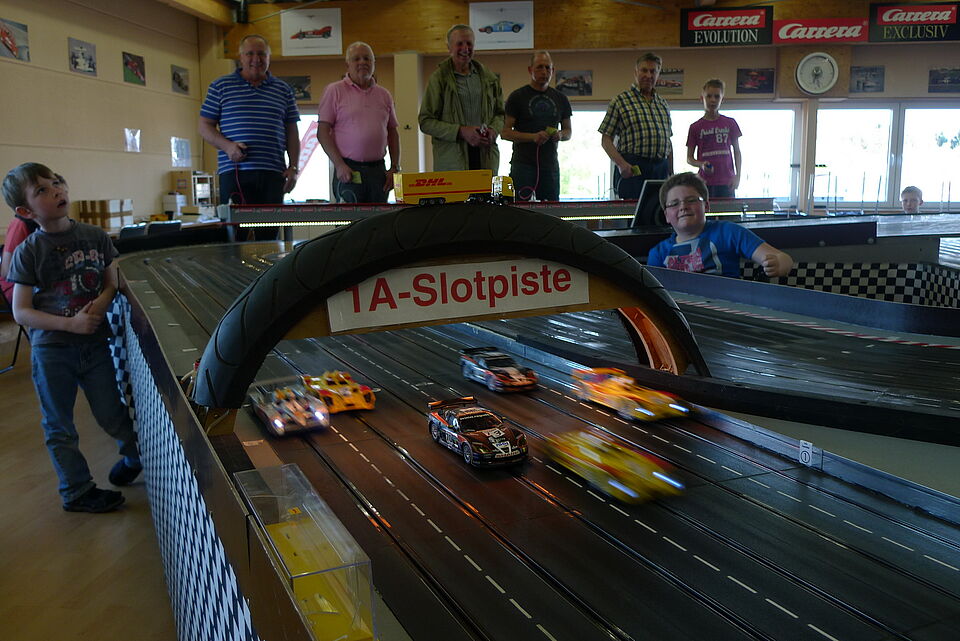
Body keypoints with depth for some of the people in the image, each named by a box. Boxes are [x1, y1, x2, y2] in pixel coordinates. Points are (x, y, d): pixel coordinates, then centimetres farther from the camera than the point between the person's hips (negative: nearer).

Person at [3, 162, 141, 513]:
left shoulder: (95, 236, -2)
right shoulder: (28, 251, -9)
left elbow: (112, 282, 7)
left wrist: (100, 304, -15)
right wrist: (70, 323, -21)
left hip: (96, 342, 2)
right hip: (51, 349, -1)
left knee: (111, 414, 11)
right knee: (59, 427, 11)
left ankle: (136, 454, 41)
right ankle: (77, 491, 27)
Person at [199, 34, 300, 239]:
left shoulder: (283, 90, 16)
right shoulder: (220, 86, 10)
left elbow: (292, 132, 16)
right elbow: (205, 126, 8)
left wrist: (293, 168, 5)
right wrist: (227, 146, -10)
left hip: (273, 174, 2)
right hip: (234, 172, -2)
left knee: (269, 234, 2)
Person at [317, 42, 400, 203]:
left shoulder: (384, 95, 16)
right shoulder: (334, 90, 3)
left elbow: (393, 133, 19)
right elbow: (323, 132, -3)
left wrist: (395, 168, 8)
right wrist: (339, 165, -12)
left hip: (378, 170, 4)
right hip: (348, 169, -4)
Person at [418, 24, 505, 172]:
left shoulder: (488, 77, 14)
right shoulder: (439, 78, -1)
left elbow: (499, 113, 22)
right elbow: (425, 122, -5)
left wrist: (493, 130, -1)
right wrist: (460, 132, -16)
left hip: (486, 158, 4)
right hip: (451, 159, -4)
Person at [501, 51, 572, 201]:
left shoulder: (560, 99, 14)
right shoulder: (517, 97, 1)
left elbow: (568, 131, 21)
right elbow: (505, 132, -4)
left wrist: (560, 135, -4)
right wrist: (533, 137, -17)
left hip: (550, 165, 4)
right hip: (522, 164, -4)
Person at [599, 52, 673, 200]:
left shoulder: (663, 104, 20)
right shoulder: (620, 101, 2)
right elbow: (606, 140, -3)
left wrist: (671, 174, 16)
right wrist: (621, 164, -17)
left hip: (661, 167, 5)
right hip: (632, 169, -5)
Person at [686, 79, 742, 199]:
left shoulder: (730, 123, 8)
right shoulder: (696, 127, 5)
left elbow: (737, 152, 12)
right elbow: (689, 158, 7)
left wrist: (737, 176, 2)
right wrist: (701, 164, -13)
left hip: (727, 182, 1)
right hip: (705, 182, -1)